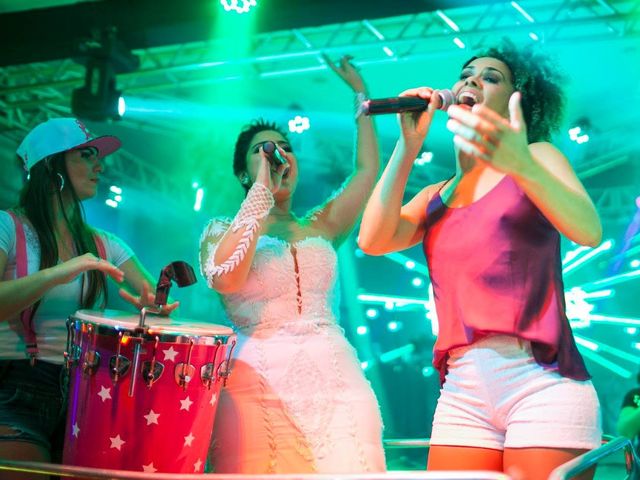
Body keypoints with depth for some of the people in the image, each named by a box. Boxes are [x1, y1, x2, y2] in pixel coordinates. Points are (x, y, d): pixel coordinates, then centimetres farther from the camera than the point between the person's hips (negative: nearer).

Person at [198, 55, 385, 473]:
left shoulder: (320, 227, 20)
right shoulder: (223, 230, 11)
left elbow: (369, 170, 19)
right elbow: (225, 277, -11)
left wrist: (361, 93, 27)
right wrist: (261, 191, -4)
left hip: (336, 382, 3)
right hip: (258, 386, -2)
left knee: (344, 467, -11)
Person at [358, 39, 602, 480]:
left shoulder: (538, 158, 7)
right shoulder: (436, 198, 19)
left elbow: (589, 231, -12)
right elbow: (373, 240, 2)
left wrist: (520, 164, -30)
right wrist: (409, 146, 2)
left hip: (543, 380, -4)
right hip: (462, 393, 4)